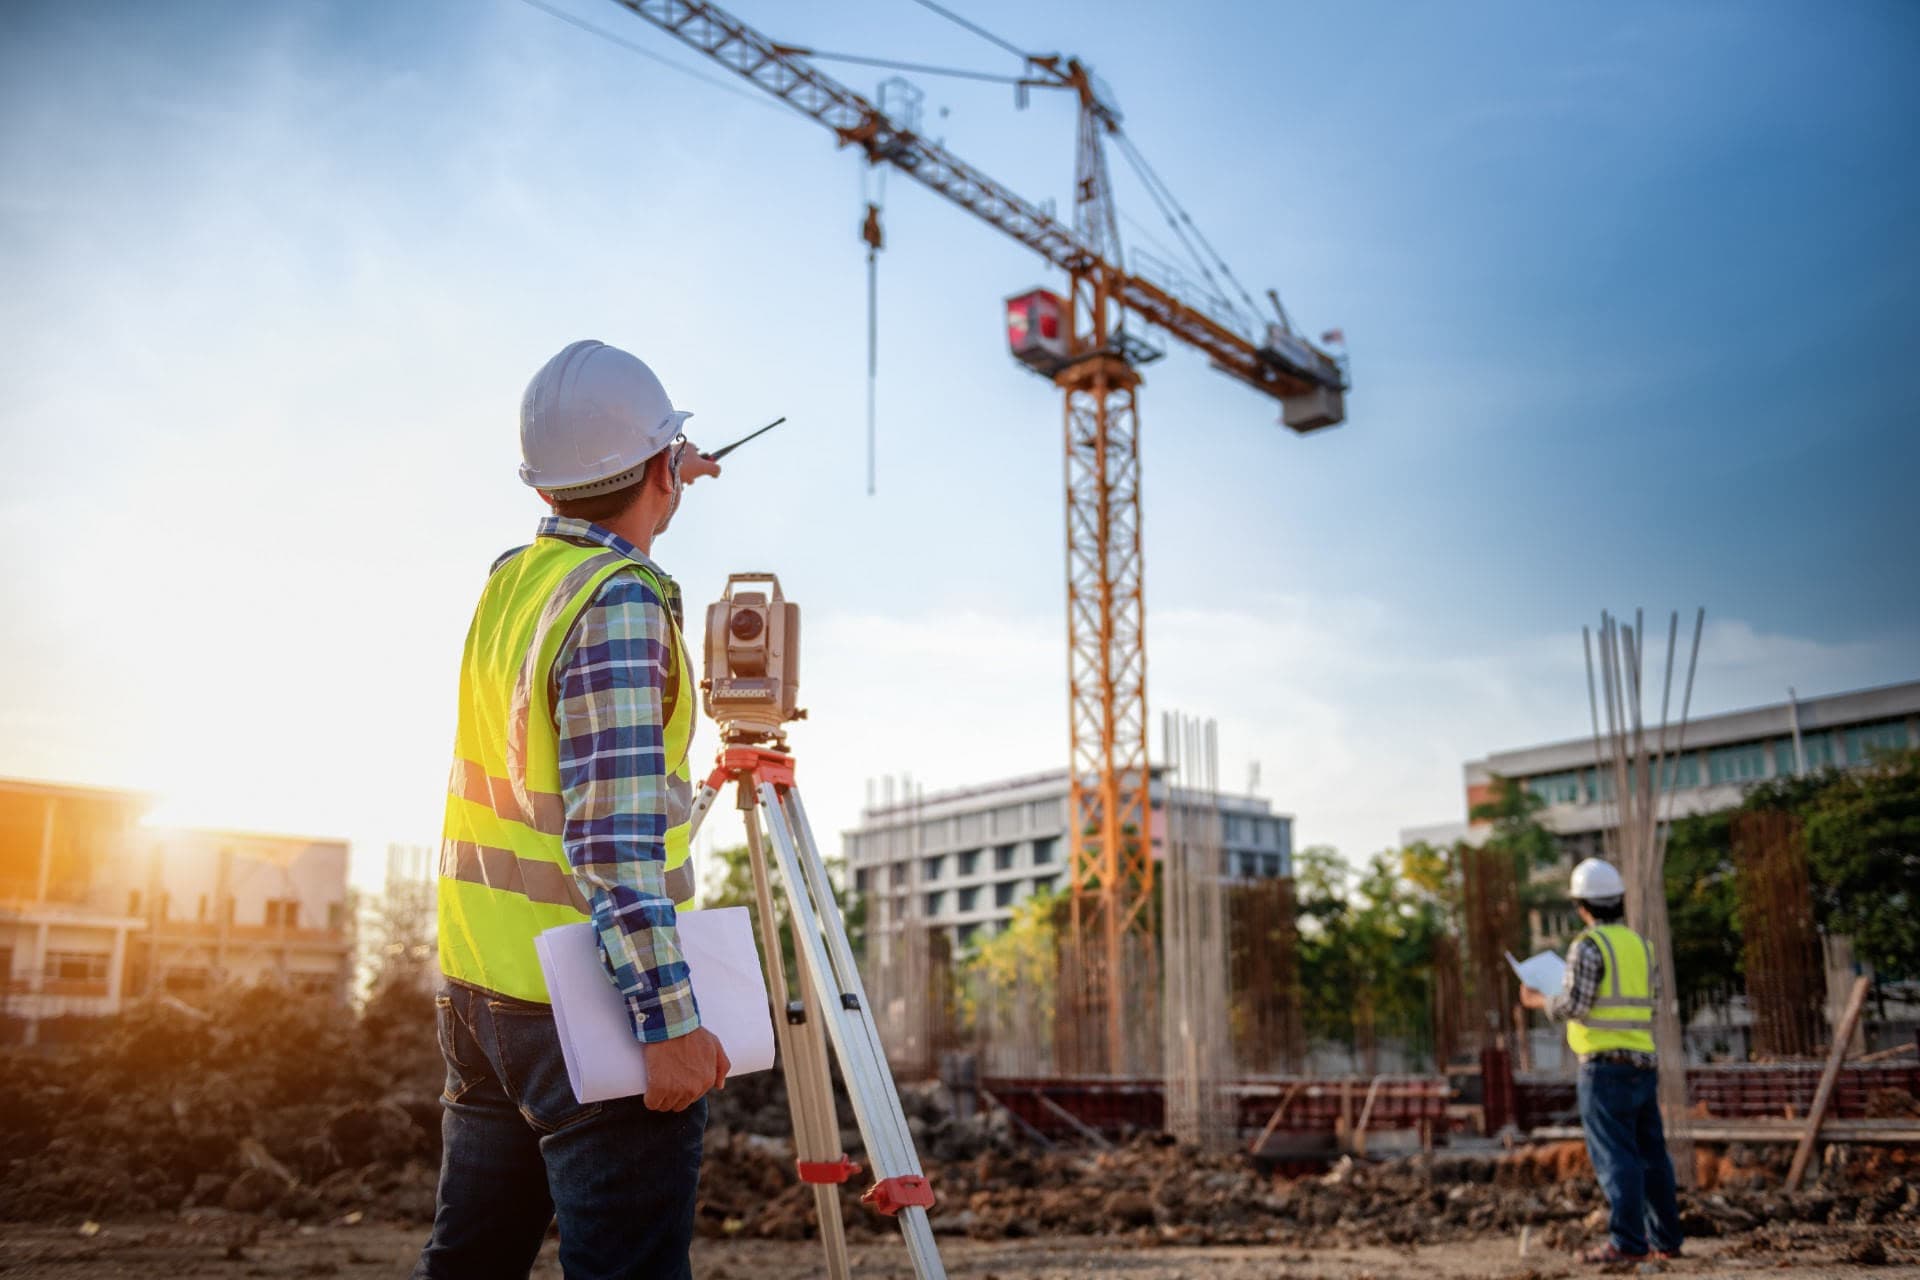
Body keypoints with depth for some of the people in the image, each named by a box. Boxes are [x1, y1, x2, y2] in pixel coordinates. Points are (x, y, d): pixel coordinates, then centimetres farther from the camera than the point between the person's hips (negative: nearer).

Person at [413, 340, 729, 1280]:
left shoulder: (509, 578, 8)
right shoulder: (620, 604, -17)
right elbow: (613, 835, -24)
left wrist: (664, 481, 46)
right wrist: (670, 1019, -25)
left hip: (476, 988, 9)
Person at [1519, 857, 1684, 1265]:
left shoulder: (1588, 945, -9)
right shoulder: (1640, 945, 13)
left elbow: (1574, 1005, -14)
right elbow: (1652, 1000, 16)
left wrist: (1539, 1001, 4)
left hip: (1605, 1065, -7)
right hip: (1644, 1064, 7)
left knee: (1614, 1155, -7)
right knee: (1651, 1155, 12)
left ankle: (1626, 1241, -9)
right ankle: (1666, 1239, 17)